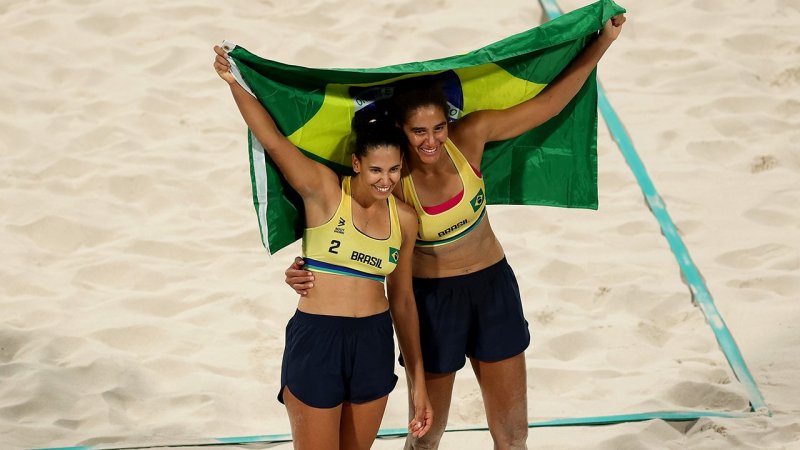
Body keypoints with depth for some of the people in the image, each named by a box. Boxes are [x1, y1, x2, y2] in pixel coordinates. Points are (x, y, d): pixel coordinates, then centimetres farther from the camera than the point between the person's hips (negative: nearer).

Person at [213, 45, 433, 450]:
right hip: (315, 341, -4)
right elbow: (272, 140, -17)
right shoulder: (325, 191, -6)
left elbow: (403, 300, 12)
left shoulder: (404, 219, 5)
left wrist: (418, 381, 13)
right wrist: (234, 83, -29)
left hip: (375, 345, 4)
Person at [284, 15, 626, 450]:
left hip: (493, 287, 3)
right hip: (431, 300, -3)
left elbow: (548, 102, -11)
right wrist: (305, 271, -38)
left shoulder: (471, 136, -16)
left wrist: (602, 42, -15)